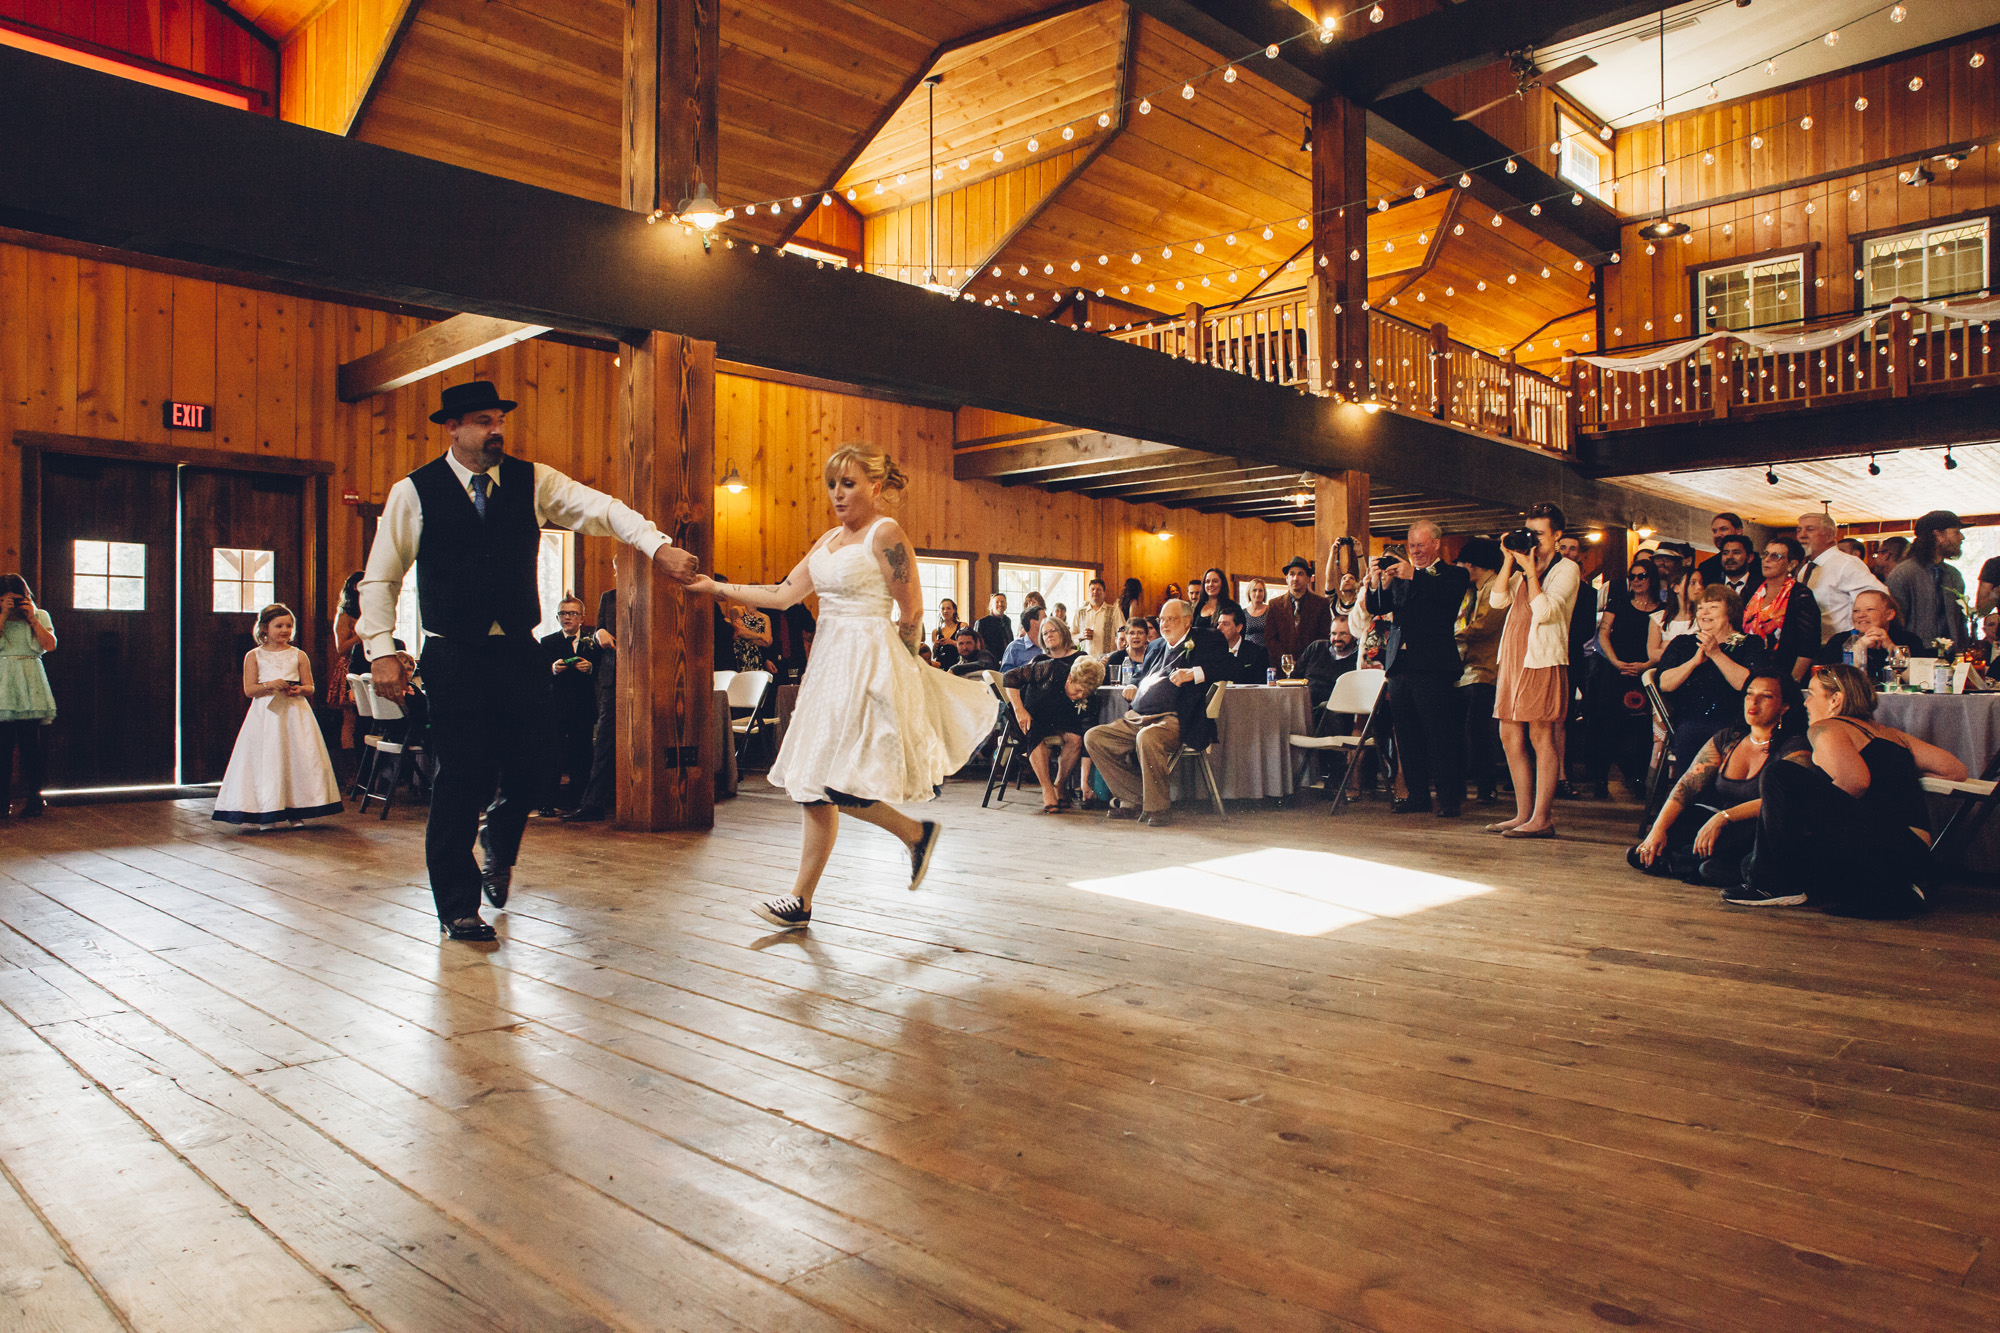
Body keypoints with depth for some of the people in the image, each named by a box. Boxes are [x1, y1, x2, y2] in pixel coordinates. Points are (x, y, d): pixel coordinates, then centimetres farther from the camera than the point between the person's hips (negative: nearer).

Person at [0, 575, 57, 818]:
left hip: (30, 685, -1)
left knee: (30, 744, -4)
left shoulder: (40, 616, 11)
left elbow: (50, 645, -2)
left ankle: (34, 799, 4)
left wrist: (32, 618, -6)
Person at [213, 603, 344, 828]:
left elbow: (310, 687, 9)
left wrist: (299, 689, -12)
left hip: (295, 714, 1)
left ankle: (295, 812, 5)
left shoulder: (299, 656, 8)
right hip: (265, 714, -1)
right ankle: (267, 814, 5)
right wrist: (270, 685, -16)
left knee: (298, 759, -3)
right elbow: (249, 690, 0)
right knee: (266, 762, -3)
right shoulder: (254, 656, 5)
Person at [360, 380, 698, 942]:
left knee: (527, 770, 4)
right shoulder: (414, 492, 1)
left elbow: (598, 508, -8)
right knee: (461, 779, -1)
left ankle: (498, 850, 40)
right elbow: (380, 578, 5)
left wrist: (657, 545, -24)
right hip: (454, 657, -2)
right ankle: (457, 906, 17)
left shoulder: (532, 481, 5)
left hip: (520, 652, 2)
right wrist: (382, 650, -3)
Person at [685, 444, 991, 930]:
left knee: (831, 783, -10)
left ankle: (915, 833, 12)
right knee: (813, 785, 6)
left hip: (866, 662, -8)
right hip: (828, 661, 8)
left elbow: (912, 612, -9)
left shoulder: (886, 534, -9)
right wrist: (716, 588, 6)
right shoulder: (830, 538, 14)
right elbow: (784, 594, 10)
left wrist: (889, 671, -1)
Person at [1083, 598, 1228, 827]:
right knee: (1093, 738, -8)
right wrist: (1132, 688, 14)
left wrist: (1193, 673, -21)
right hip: (1136, 719, 8)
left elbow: (1228, 668, -8)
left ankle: (1158, 808, -21)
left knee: (1147, 738, -39)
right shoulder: (1157, 647, 26)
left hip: (1172, 719, -8)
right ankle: (1134, 800, -3)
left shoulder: (1206, 641, 7)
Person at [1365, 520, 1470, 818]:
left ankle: (1448, 798, 3)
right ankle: (1417, 794, 18)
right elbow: (1377, 608, 9)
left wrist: (1415, 577, -24)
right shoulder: (1400, 575, 17)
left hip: (1433, 667, -5)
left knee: (1440, 734, -3)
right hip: (1400, 665, 6)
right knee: (1407, 736, 9)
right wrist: (1375, 585, -11)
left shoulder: (1453, 575, 3)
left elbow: (1450, 595, -19)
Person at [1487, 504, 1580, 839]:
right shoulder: (1523, 569, 20)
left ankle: (1541, 819, -5)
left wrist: (1531, 570, -11)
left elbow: (1544, 611, -13)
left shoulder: (1566, 569, 0)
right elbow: (1497, 600, 6)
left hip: (1542, 660, -7)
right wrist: (1509, 560, 2)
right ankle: (1523, 814, 14)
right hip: (1513, 658, 7)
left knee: (1541, 738, -7)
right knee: (1510, 736, 7)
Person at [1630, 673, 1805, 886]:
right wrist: (1658, 828, -15)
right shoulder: (1728, 738, 8)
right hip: (1713, 820, 4)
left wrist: (1723, 818, -32)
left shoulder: (1794, 747, -7)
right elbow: (1687, 785, -1)